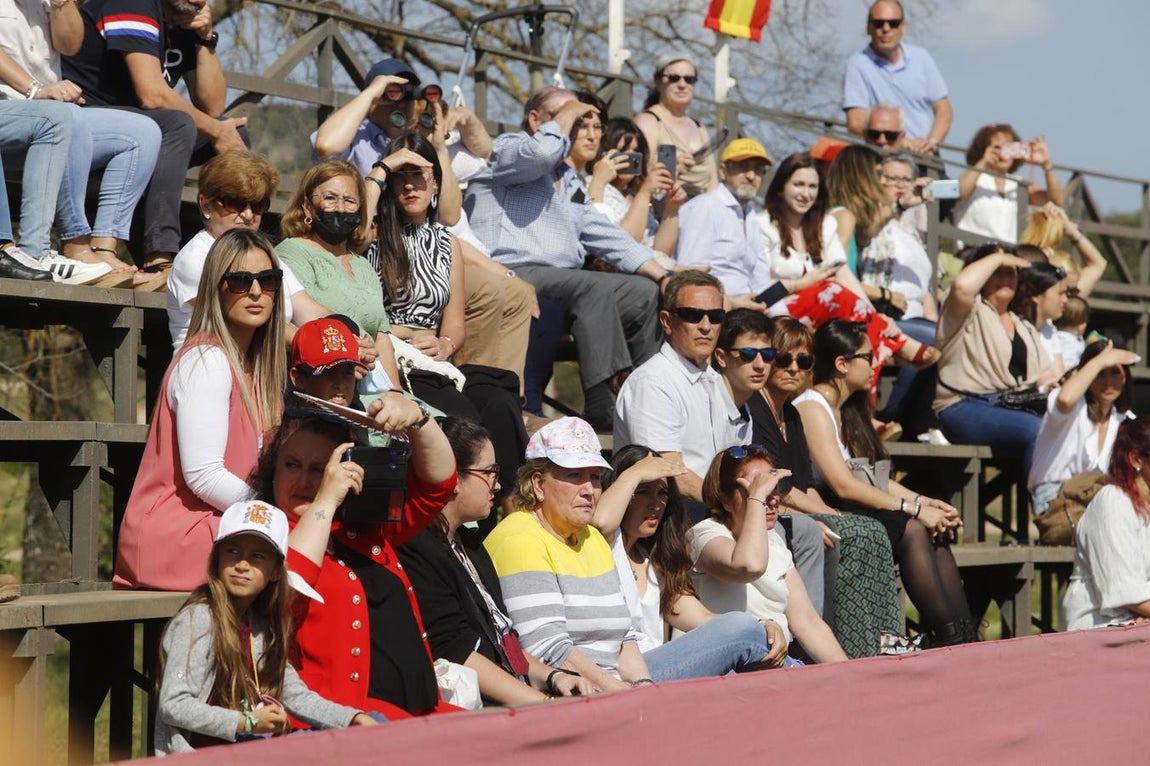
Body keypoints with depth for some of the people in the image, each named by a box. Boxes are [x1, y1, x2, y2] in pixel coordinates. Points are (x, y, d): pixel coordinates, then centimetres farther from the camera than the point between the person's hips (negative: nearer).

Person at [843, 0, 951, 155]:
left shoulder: (921, 57, 11)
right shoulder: (857, 65, -2)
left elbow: (943, 109, 13)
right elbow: (856, 123, -10)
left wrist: (932, 142, -6)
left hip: (926, 155, 3)